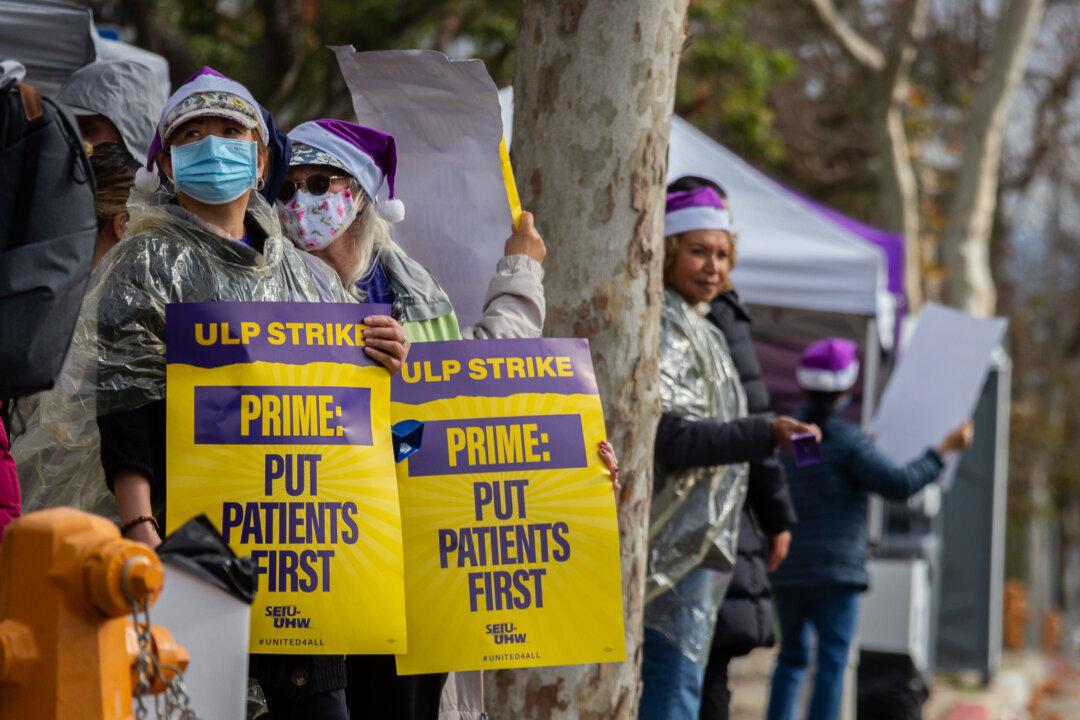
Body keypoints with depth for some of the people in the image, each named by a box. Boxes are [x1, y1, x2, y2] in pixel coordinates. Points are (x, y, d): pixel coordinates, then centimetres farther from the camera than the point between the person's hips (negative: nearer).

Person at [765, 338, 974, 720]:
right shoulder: (847, 440, -12)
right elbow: (899, 484, -16)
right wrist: (945, 448, -4)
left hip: (786, 573, 6)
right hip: (835, 573, -6)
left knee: (792, 657, 16)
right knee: (832, 662, -2)